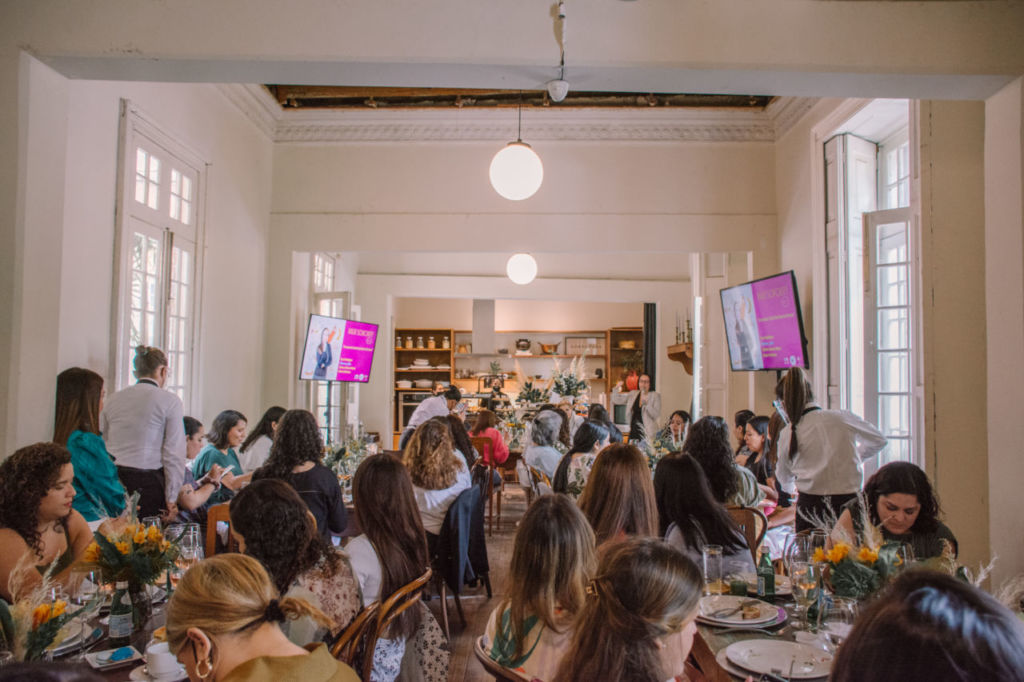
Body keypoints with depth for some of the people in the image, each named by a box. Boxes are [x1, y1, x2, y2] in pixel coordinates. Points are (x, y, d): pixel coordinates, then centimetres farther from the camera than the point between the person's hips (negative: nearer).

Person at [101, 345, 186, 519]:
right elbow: (174, 454, -6)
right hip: (149, 483, -5)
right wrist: (171, 498, -2)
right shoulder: (169, 400, -4)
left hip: (113, 482, 5)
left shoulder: (112, 400, 10)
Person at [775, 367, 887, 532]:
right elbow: (879, 440, 16)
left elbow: (784, 478, 16)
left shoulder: (787, 434, -1)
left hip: (810, 505, 0)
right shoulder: (843, 418, -3)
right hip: (848, 502, 1)